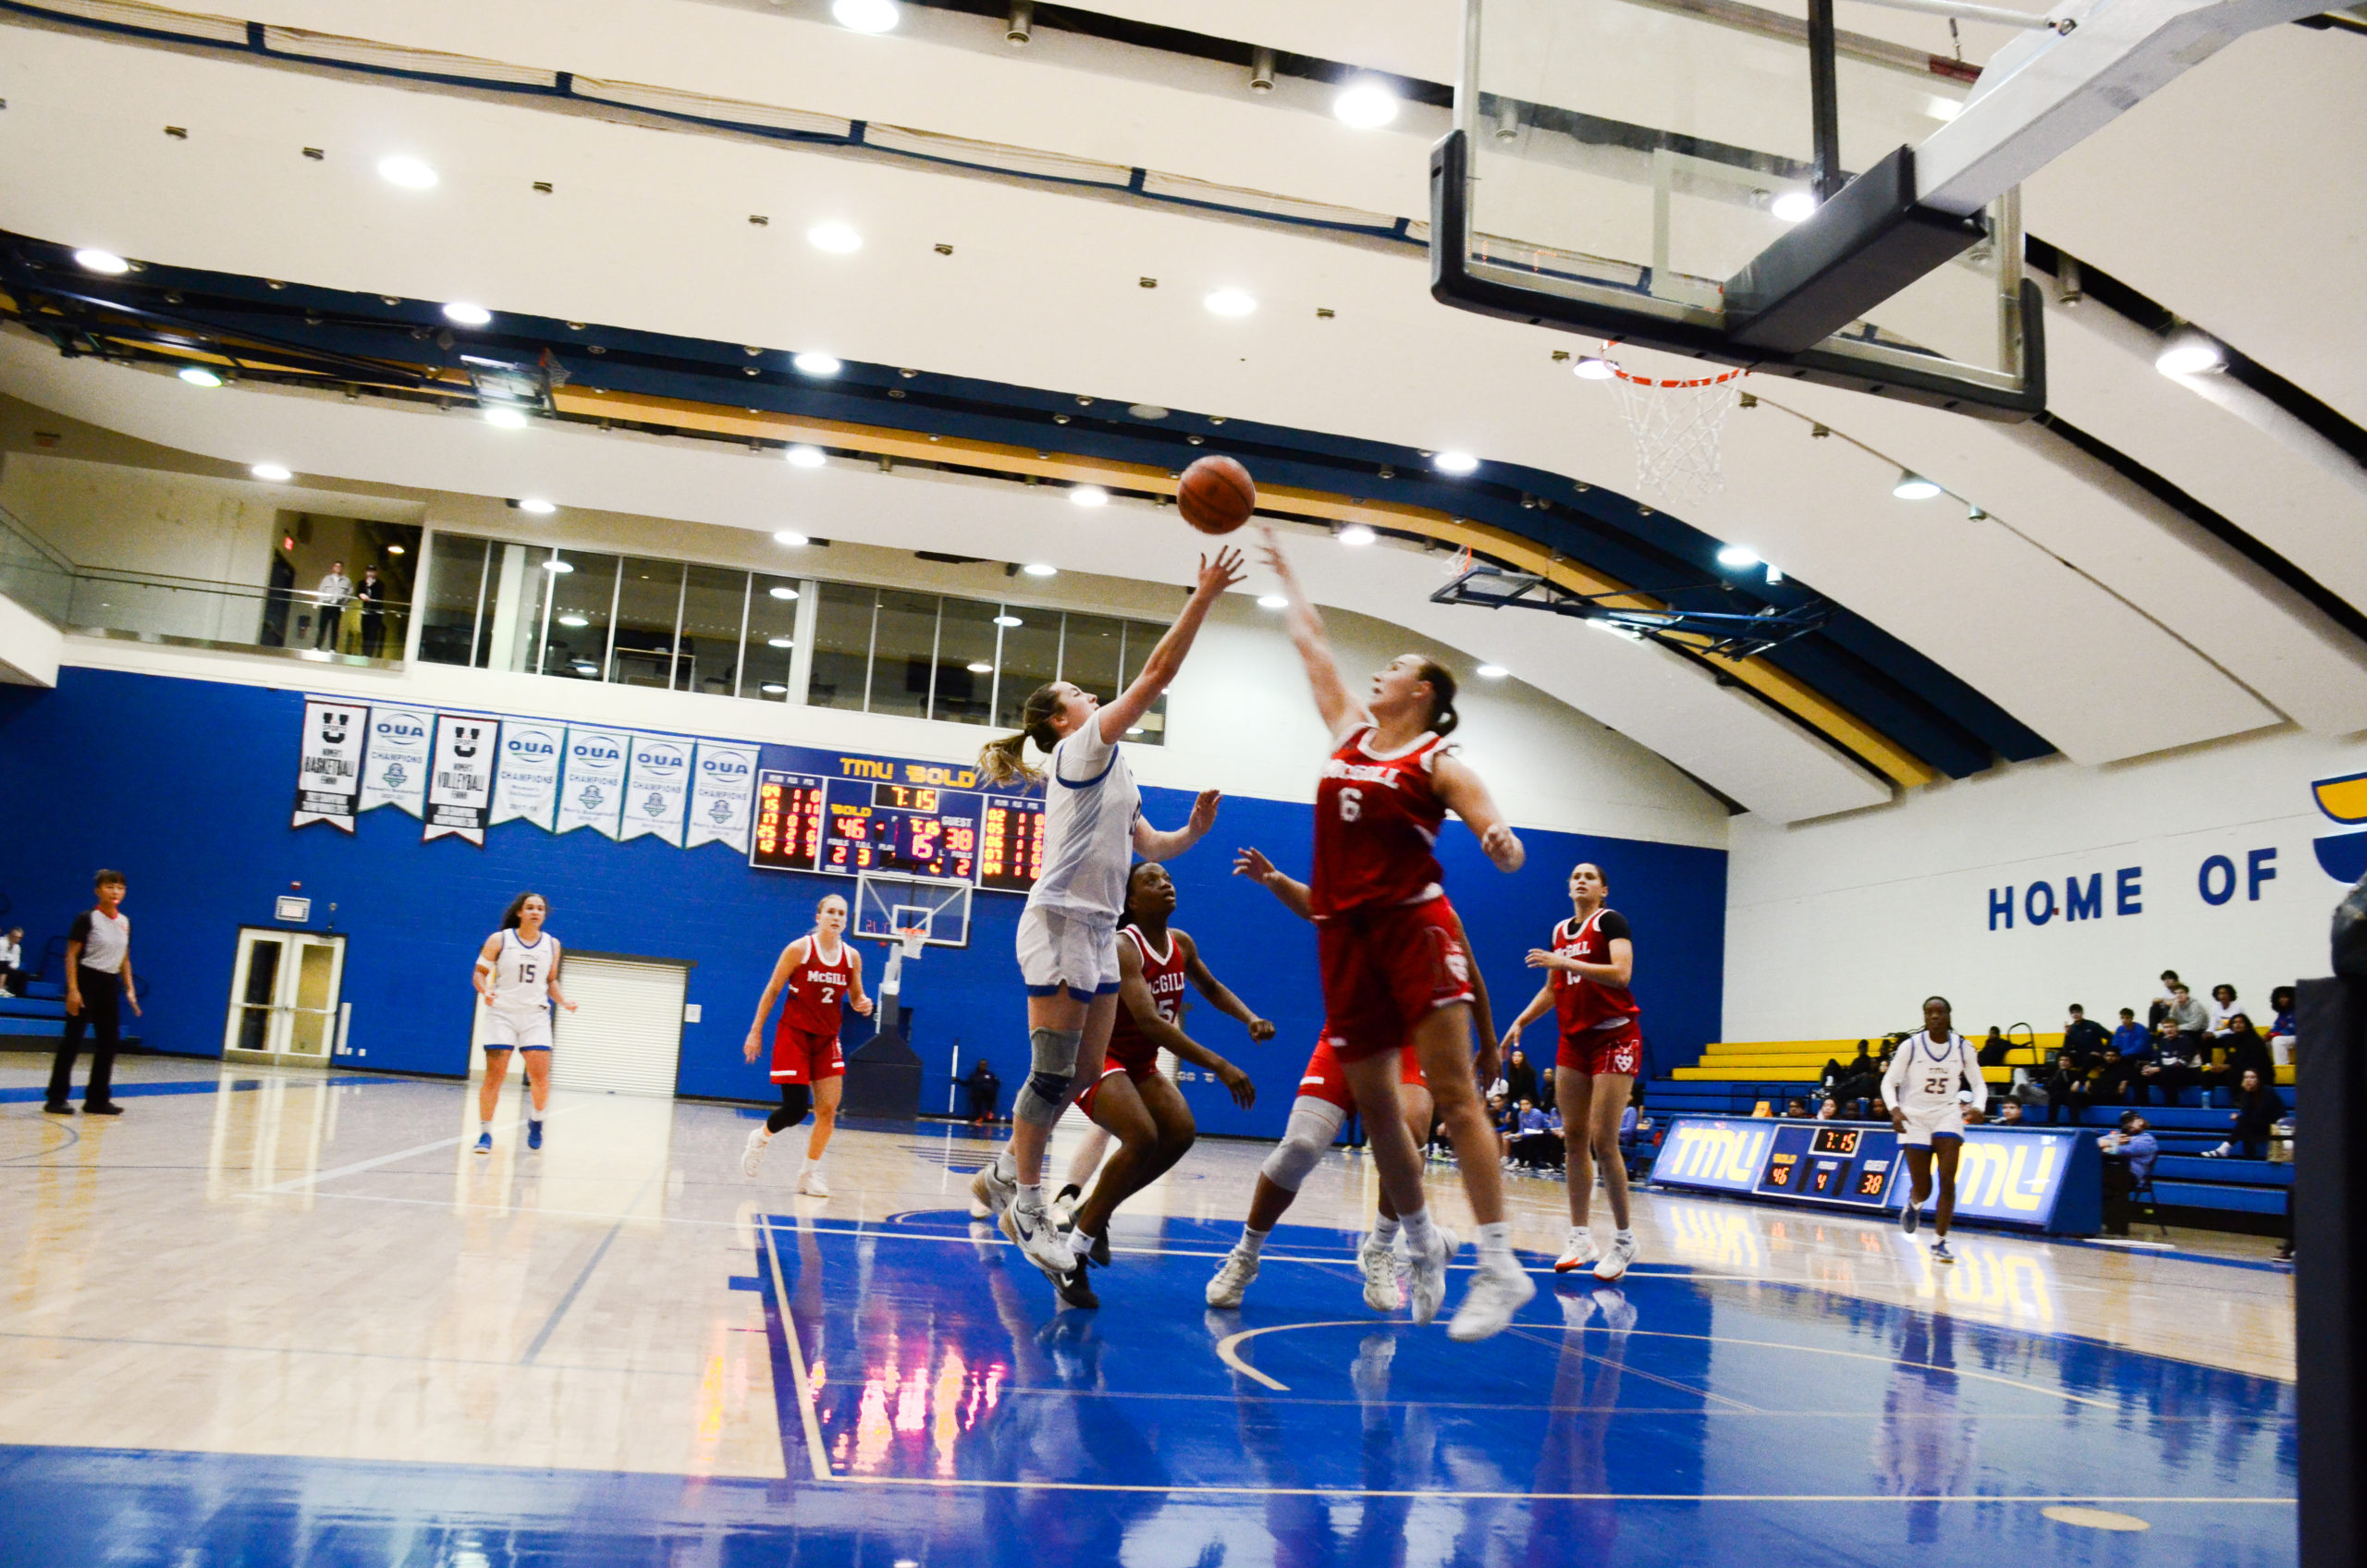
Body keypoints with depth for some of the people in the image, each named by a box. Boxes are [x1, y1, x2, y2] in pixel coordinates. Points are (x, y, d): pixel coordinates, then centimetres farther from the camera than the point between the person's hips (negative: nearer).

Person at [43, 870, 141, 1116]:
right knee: (72, 1040, -4)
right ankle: (56, 1098, 2)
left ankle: (98, 1099, 14)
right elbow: (71, 954, -11)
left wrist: (129, 988, 9)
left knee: (110, 1041, 6)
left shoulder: (125, 922, 10)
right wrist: (72, 989, -18)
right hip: (86, 981, -6)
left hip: (110, 985, 6)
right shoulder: (87, 919, -9)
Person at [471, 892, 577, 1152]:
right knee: (494, 1075, -7)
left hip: (535, 1016, 2)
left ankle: (536, 1119, 19)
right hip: (502, 1013, -2)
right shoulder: (499, 940, -1)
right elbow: (480, 972, 2)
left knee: (540, 1076, -7)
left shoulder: (552, 945, 8)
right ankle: (485, 1133, 4)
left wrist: (563, 1001, 2)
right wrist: (486, 990, -18)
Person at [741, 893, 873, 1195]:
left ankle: (809, 1173, 11)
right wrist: (755, 1032, -3)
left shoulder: (852, 957, 1)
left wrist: (863, 1004, -12)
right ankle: (761, 1138, 24)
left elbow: (856, 997, 13)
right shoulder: (799, 949, -9)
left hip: (827, 1040, 4)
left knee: (828, 1109, -4)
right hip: (794, 1034, -4)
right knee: (796, 1108, -8)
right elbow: (772, 991, -3)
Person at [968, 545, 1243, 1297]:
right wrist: (1203, 597, -12)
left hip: (1098, 929, 9)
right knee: (1053, 1075, -8)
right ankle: (1029, 1211, 0)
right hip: (1060, 922, -9)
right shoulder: (1081, 751, -6)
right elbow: (1157, 673, -13)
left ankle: (1004, 1176, 22)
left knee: (1083, 1077, 9)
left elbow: (1147, 846, 22)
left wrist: (1192, 833, 3)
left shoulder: (1111, 774, 21)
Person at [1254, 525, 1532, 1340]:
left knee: (1453, 1093, -13)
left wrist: (1501, 838, -38)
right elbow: (1311, 645, 25)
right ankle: (1421, 1243, 25)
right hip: (1344, 932, 6)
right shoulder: (1349, 731, 15)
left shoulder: (1436, 761, 0)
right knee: (1372, 1102, 8)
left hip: (1413, 922, -6)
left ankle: (1499, 1265, -13)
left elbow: (1484, 815, -15)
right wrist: (1286, 575, 33)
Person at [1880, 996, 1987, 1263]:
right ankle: (1913, 1205, 39)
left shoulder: (1963, 1047, -4)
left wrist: (1978, 1107, -15)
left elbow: (1978, 1083, 6)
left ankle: (1939, 1242, -4)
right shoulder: (1911, 1046, -9)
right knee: (1922, 1188, 1)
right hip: (1915, 1116, -1)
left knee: (1948, 1181, -14)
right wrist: (1895, 1109, -24)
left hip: (1947, 1114, 1)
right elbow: (1889, 1082, -5)